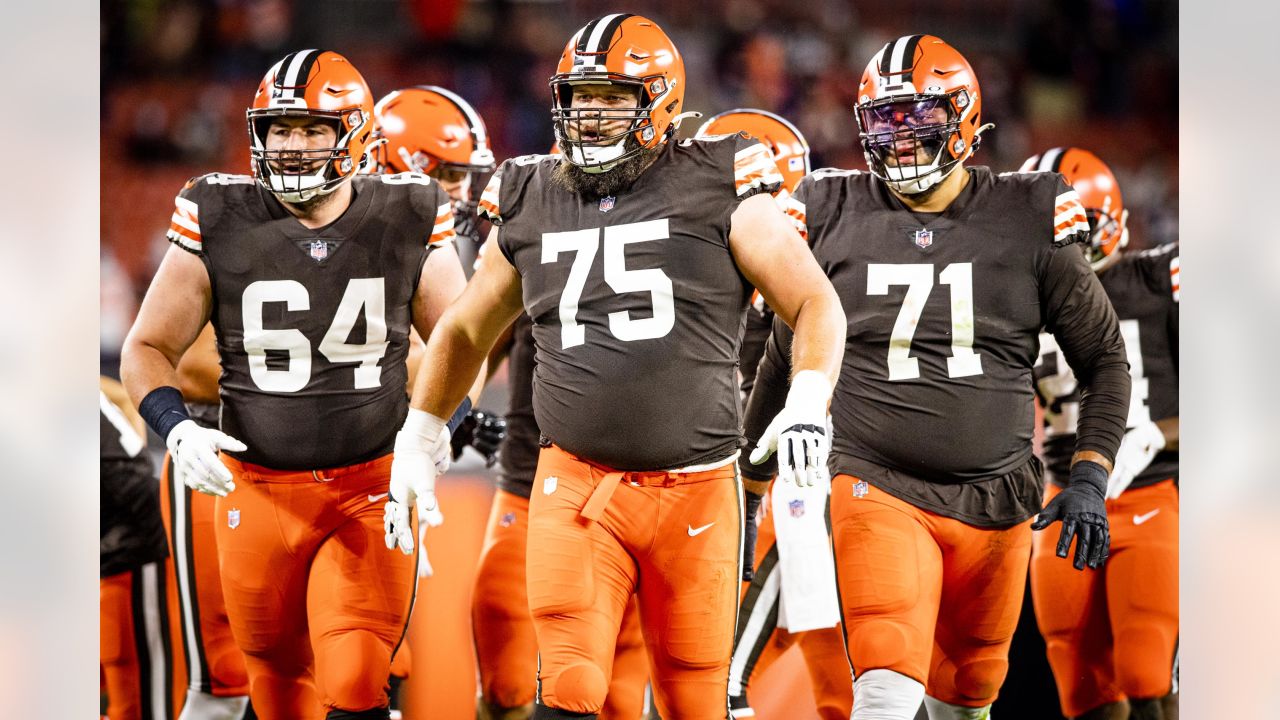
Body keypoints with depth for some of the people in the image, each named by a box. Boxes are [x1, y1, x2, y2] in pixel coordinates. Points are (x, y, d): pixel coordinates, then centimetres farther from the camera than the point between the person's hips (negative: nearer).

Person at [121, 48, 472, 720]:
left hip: (370, 491, -1)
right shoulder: (220, 223, -4)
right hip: (257, 489, 1)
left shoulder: (406, 225, -3)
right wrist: (177, 429, -14)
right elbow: (148, 347, 4)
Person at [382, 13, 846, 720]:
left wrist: (805, 415, -14)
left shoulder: (718, 191, 0)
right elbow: (463, 331, 25)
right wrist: (415, 446, 25)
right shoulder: (532, 205, 10)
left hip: (695, 489, -1)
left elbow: (816, 305, 1)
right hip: (575, 484, 1)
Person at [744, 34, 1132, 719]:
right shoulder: (835, 216, 2)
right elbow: (787, 353, 17)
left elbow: (1103, 358, 8)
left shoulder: (1028, 222, 0)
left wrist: (1088, 477, -3)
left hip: (994, 502, 2)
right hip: (877, 491, -2)